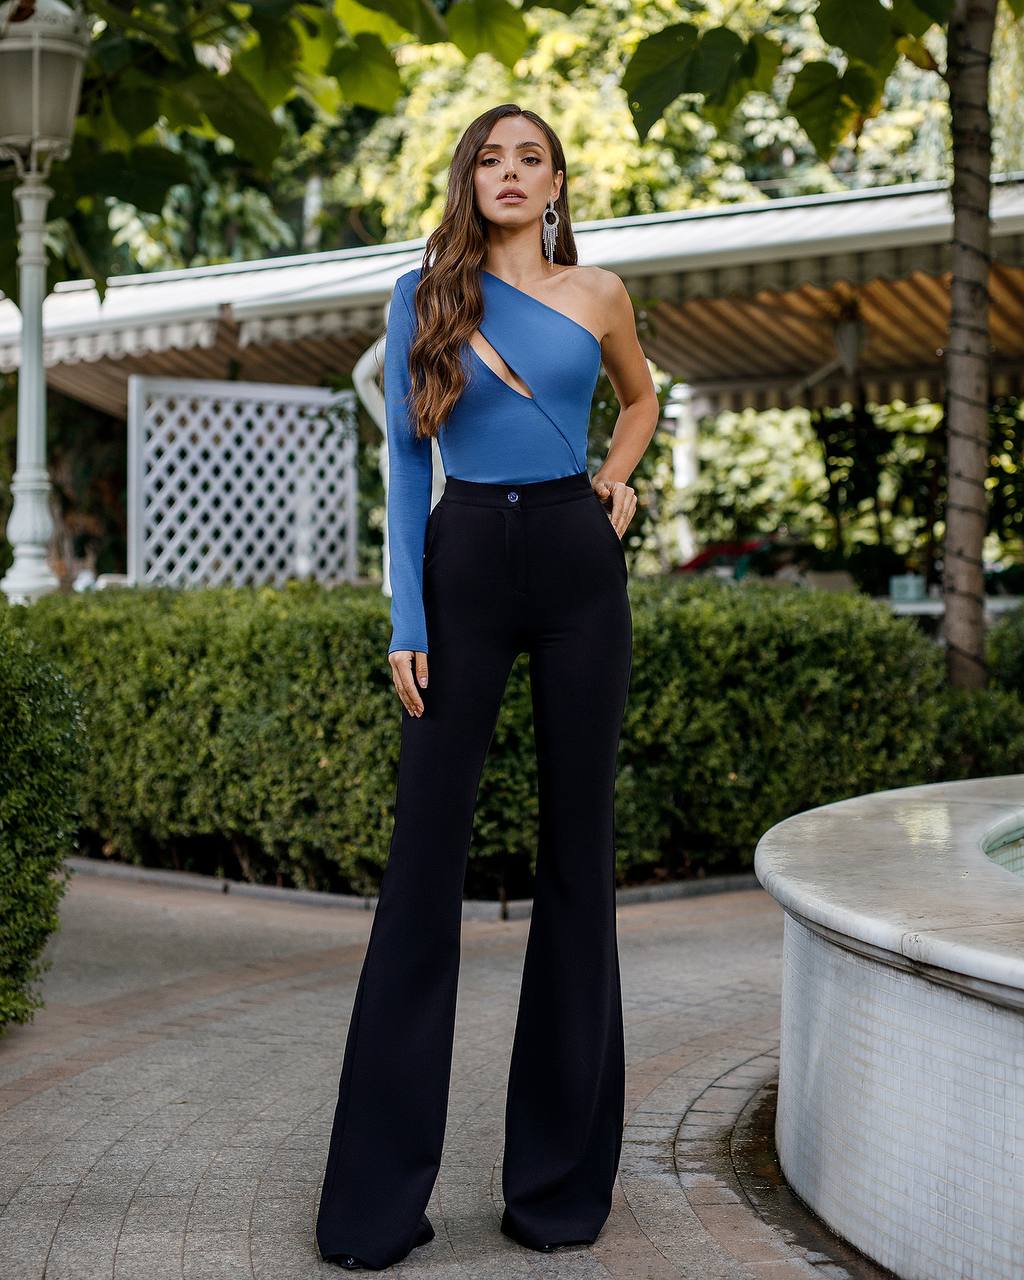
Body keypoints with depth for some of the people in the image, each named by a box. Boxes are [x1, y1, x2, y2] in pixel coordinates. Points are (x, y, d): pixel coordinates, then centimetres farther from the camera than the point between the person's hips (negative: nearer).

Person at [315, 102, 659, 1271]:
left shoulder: (597, 295, 7)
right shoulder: (421, 296, 5)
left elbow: (640, 396, 27)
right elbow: (405, 461, 2)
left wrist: (616, 480, 8)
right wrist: (406, 621, -5)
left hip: (577, 567, 1)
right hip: (464, 563, -1)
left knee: (577, 845, 3)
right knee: (426, 848, -4)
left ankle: (562, 1175, 13)